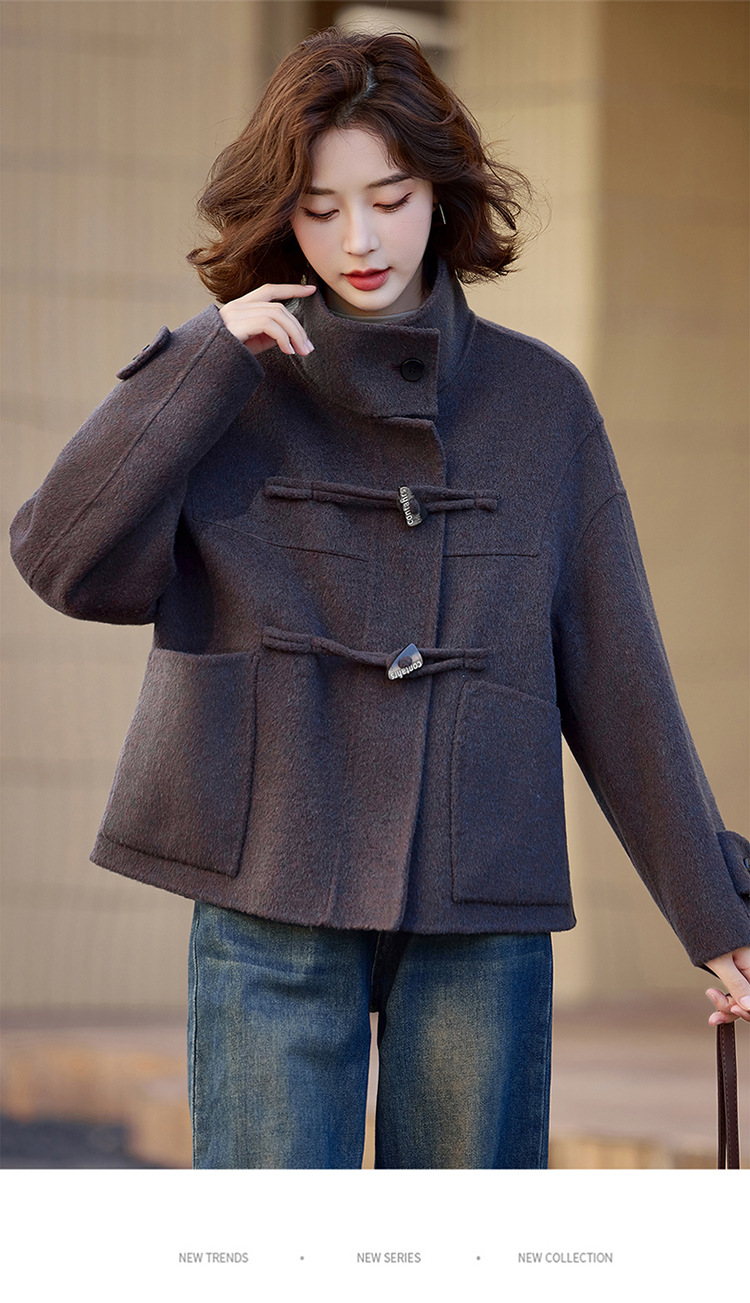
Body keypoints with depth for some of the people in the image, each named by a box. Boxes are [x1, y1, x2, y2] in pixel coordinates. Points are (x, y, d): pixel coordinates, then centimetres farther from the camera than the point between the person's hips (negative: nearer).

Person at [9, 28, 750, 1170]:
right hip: (270, 908, -1)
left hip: (484, 915, 1)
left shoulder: (541, 401, 6)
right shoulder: (224, 381, 4)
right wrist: (212, 364, -12)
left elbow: (617, 681, 8)